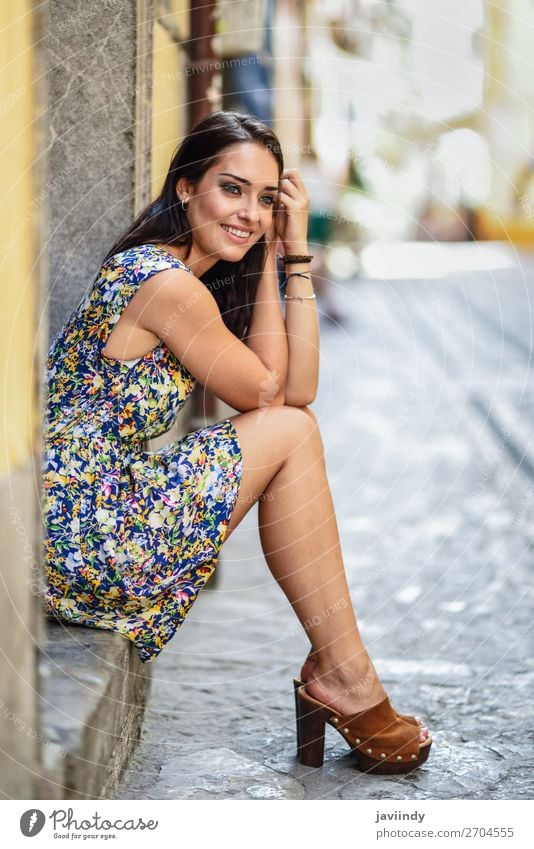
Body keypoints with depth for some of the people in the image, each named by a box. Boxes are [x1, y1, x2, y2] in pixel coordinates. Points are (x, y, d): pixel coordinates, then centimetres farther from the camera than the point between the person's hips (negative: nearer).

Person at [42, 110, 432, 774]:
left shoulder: (155, 268, 14)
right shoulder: (168, 284, -17)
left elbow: (299, 387, 9)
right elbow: (270, 392, -3)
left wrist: (292, 249, 5)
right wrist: (271, 258, 1)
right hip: (85, 539, -10)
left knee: (295, 426, 11)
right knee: (291, 433, -4)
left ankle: (336, 672, 9)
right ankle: (344, 675, 6)